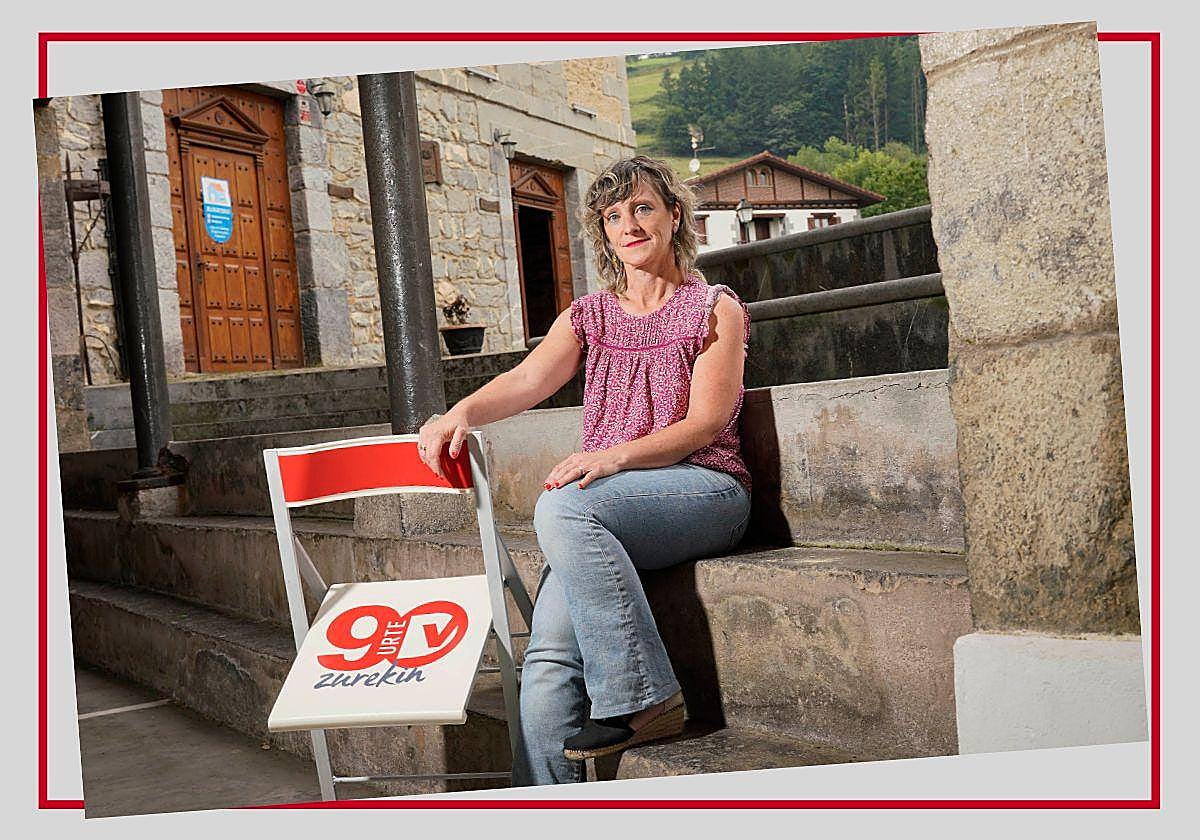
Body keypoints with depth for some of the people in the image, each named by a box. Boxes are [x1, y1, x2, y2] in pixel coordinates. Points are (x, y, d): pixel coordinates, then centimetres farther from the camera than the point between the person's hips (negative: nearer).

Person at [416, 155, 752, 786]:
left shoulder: (714, 309, 8)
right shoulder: (587, 316, 20)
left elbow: (705, 424, -5)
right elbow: (528, 380, 1)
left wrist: (615, 455, -21)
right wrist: (462, 413, -21)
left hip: (704, 491, -4)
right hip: (608, 506, 4)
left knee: (562, 507, -34)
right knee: (549, 654, -21)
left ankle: (642, 701, -28)